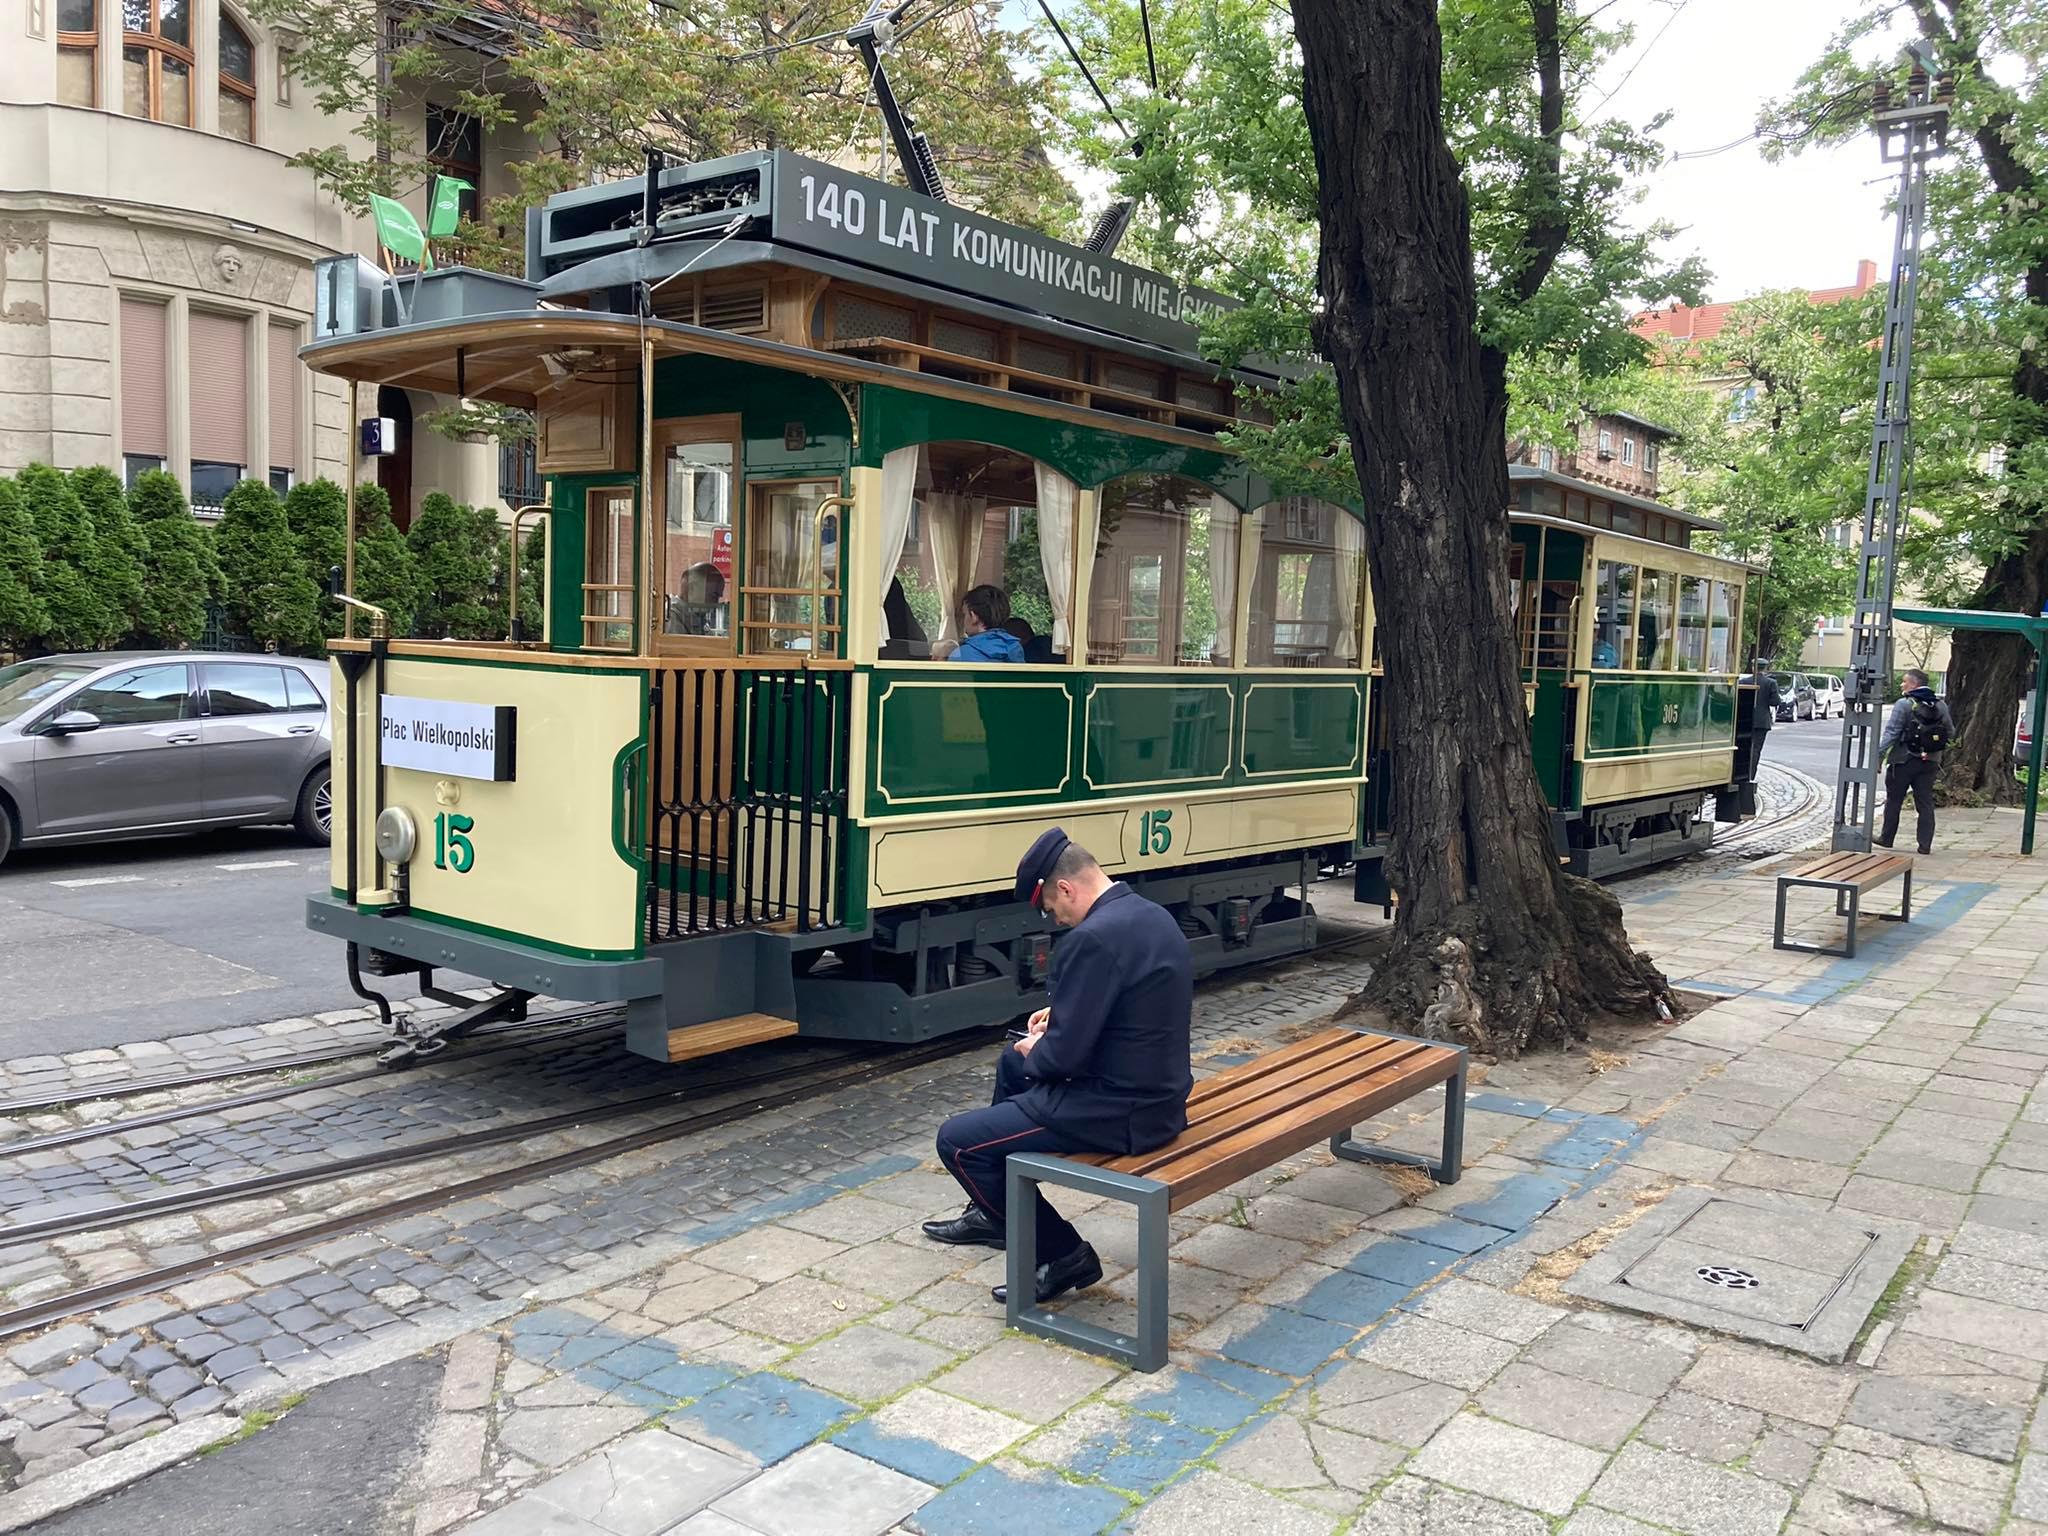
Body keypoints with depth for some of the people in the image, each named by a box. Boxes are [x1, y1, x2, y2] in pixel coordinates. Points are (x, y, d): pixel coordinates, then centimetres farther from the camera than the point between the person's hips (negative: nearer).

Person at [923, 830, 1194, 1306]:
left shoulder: (1092, 938, -25)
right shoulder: (1152, 915, 5)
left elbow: (1063, 1055, -24)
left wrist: (1035, 1050, -2)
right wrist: (1061, 1015, 14)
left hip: (1120, 1113, -10)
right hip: (1158, 1091, 10)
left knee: (956, 1142, -3)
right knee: (1011, 1062, 30)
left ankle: (1062, 1254, 4)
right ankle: (992, 1213, 40)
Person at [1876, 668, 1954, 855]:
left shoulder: (1904, 704, -12)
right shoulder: (1941, 705, 7)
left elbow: (1891, 733, -17)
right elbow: (1950, 733, 14)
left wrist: (1879, 755, -15)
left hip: (1904, 761, -5)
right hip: (1930, 762, 5)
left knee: (1894, 801, 7)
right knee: (1925, 804, 7)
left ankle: (1886, 838, 16)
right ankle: (1925, 844, 4)